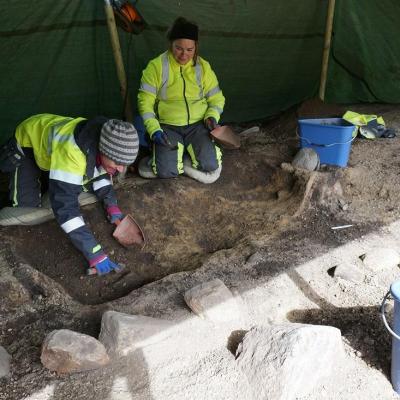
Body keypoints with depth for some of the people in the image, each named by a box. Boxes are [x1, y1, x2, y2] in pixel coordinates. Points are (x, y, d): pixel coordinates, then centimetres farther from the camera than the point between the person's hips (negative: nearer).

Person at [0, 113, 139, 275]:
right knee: (26, 206, -10)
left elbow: (100, 169, -1)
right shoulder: (72, 151, -47)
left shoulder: (107, 142, -23)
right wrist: (94, 253, -49)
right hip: (28, 139, -5)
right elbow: (64, 204, -48)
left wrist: (111, 204, -14)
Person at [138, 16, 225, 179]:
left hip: (197, 125, 2)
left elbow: (216, 98, 9)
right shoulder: (156, 66, -7)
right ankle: (178, 149, 12)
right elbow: (145, 101, -6)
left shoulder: (203, 67, 1)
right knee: (166, 172, -22)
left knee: (210, 165, -21)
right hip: (168, 127, -1)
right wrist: (154, 129, -19)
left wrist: (212, 116, -12)